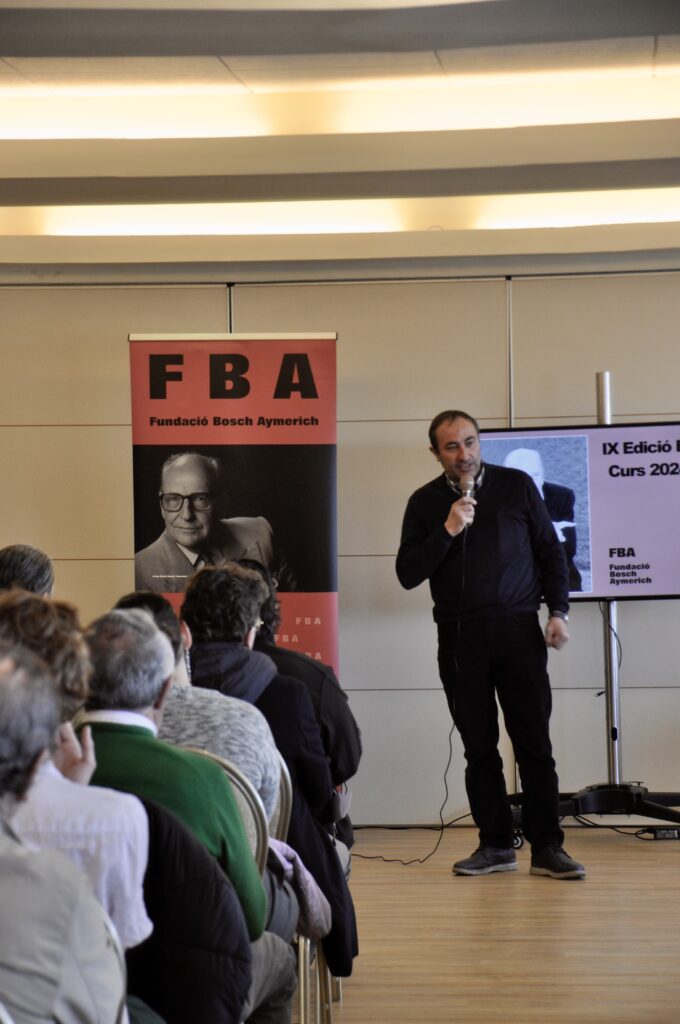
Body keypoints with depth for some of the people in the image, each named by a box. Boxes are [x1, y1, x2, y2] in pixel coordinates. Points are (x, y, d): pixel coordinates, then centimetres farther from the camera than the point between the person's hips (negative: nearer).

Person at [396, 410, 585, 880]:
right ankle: (496, 845, 11)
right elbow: (408, 573, -1)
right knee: (479, 747, 4)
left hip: (518, 629, -1)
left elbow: (551, 551, 8)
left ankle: (547, 847, 0)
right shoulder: (425, 502, 5)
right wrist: (447, 531, -13)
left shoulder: (516, 485, 4)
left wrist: (559, 611, -2)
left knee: (534, 742, -3)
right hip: (459, 636, 1)